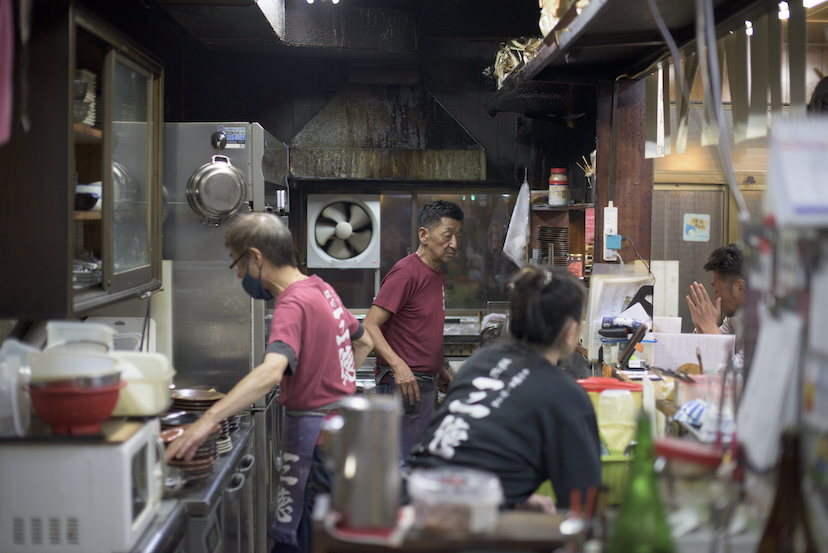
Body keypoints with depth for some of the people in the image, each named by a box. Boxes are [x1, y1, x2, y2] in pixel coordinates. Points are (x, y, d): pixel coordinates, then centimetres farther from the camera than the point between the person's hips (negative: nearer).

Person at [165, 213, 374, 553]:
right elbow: (363, 342, 24)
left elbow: (271, 372, -38)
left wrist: (208, 420, -46)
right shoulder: (321, 289, 9)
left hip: (313, 431, -10)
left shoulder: (293, 305, -20)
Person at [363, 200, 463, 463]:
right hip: (402, 384, -10)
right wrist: (398, 365, -31)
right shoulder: (406, 272, -14)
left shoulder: (438, 276, 15)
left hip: (426, 385, 10)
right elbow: (369, 326, -21)